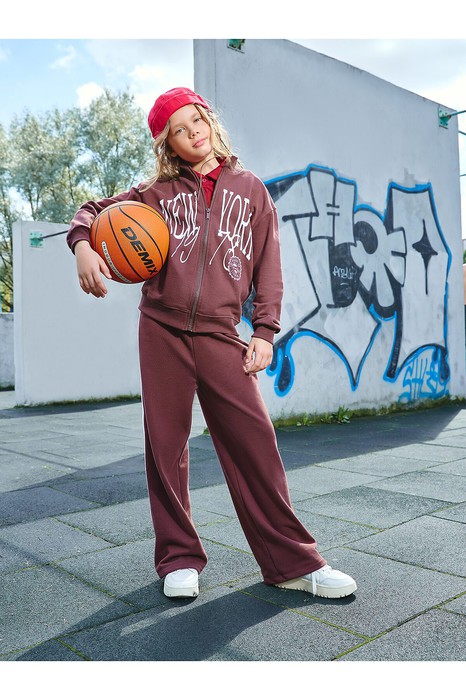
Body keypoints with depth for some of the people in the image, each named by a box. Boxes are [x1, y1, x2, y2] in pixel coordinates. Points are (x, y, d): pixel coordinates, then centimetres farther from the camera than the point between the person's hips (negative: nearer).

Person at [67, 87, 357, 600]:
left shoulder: (250, 189, 13)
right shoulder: (157, 192, 12)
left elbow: (268, 265, 10)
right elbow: (93, 211, 18)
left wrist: (264, 330, 1)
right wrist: (83, 246, -5)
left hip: (220, 334, -1)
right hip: (161, 330, 1)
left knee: (253, 442, -6)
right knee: (166, 444, 4)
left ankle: (291, 562, 5)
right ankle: (179, 559, 19)